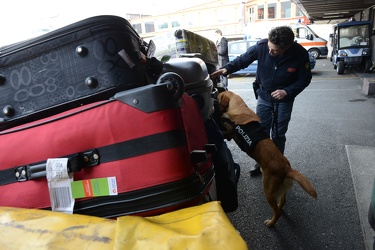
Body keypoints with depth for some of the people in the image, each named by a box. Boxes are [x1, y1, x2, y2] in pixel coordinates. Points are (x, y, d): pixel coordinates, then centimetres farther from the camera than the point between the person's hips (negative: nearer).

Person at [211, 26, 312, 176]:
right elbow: (243, 59, -9)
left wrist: (287, 92, -24)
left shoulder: (300, 54, -23)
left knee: (278, 134, 9)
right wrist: (227, 69, -24)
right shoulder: (261, 46, -23)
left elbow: (305, 78, -10)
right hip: (264, 97, 2)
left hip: (284, 100, -1)